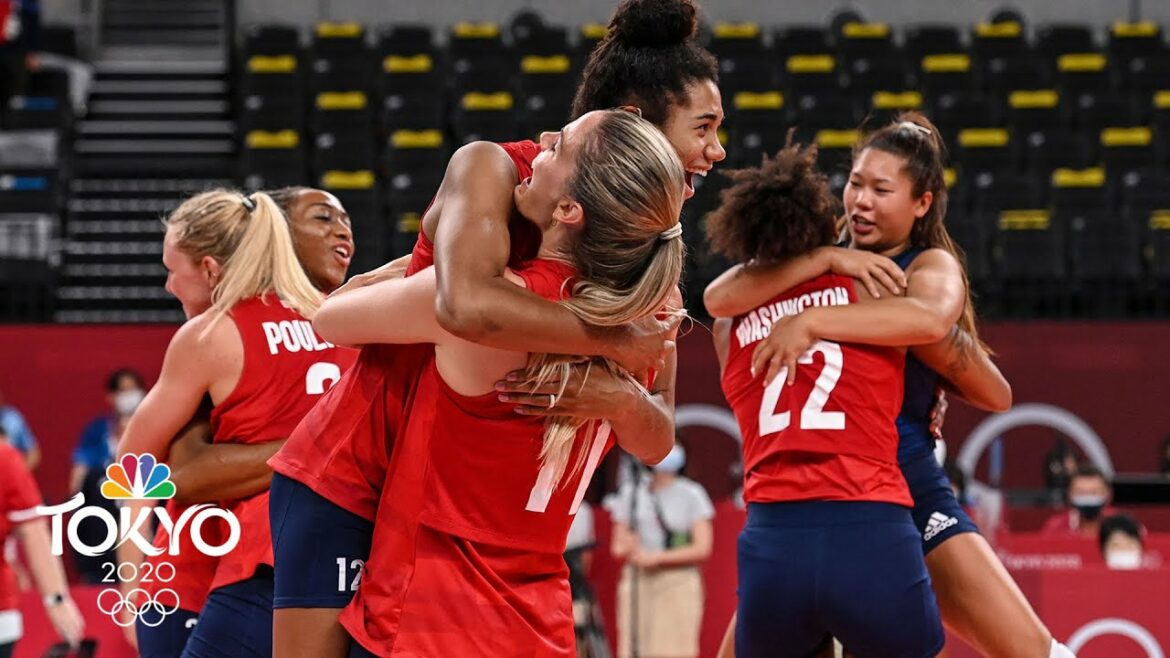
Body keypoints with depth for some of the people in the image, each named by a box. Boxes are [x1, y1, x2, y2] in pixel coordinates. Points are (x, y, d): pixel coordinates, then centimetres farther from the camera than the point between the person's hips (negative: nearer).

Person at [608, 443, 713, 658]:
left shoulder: (691, 494, 2)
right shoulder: (631, 493, 12)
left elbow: (702, 548, -4)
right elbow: (617, 545, 16)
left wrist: (657, 558, -10)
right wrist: (625, 548, -9)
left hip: (678, 583, -3)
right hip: (637, 582, 3)